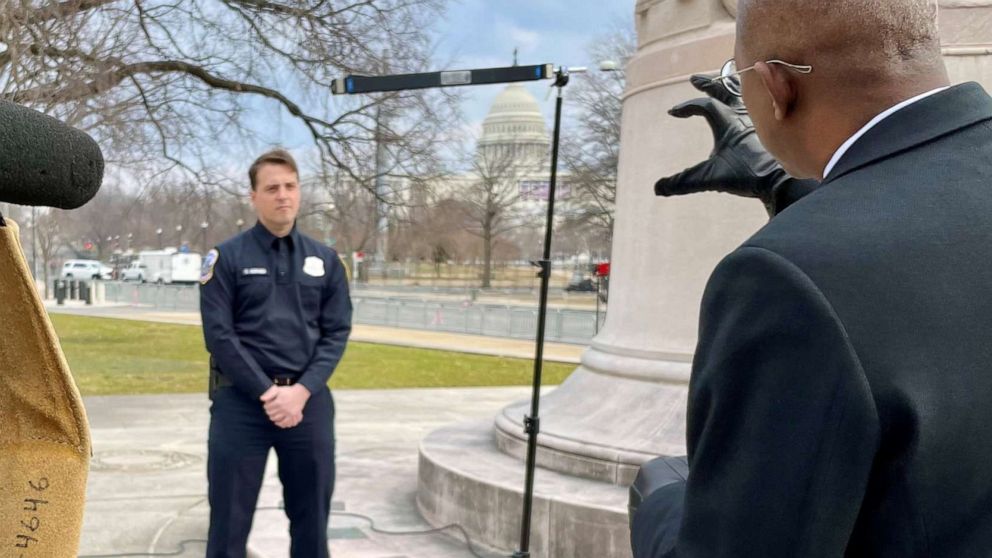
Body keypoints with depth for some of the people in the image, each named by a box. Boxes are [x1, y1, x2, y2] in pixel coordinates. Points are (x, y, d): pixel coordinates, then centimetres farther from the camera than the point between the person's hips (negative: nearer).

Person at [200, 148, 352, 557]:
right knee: (230, 519, 6)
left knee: (312, 516, 12)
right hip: (242, 400, -3)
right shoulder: (227, 258, -1)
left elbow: (337, 333, 3)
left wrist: (301, 392, -11)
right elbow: (219, 335, -8)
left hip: (308, 400, 3)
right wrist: (267, 393, -15)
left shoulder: (325, 260, 9)